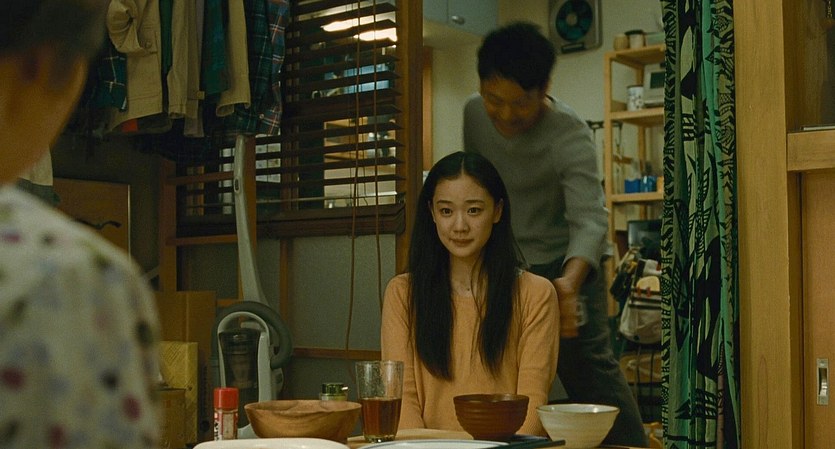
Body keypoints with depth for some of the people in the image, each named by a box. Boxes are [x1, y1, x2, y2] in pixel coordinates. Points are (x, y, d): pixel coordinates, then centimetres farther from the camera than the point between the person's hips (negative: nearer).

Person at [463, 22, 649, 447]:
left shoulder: (570, 135, -22)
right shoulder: (473, 114, -4)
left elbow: (590, 218, -34)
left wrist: (571, 280, -52)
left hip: (564, 266, -6)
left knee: (587, 366, -12)